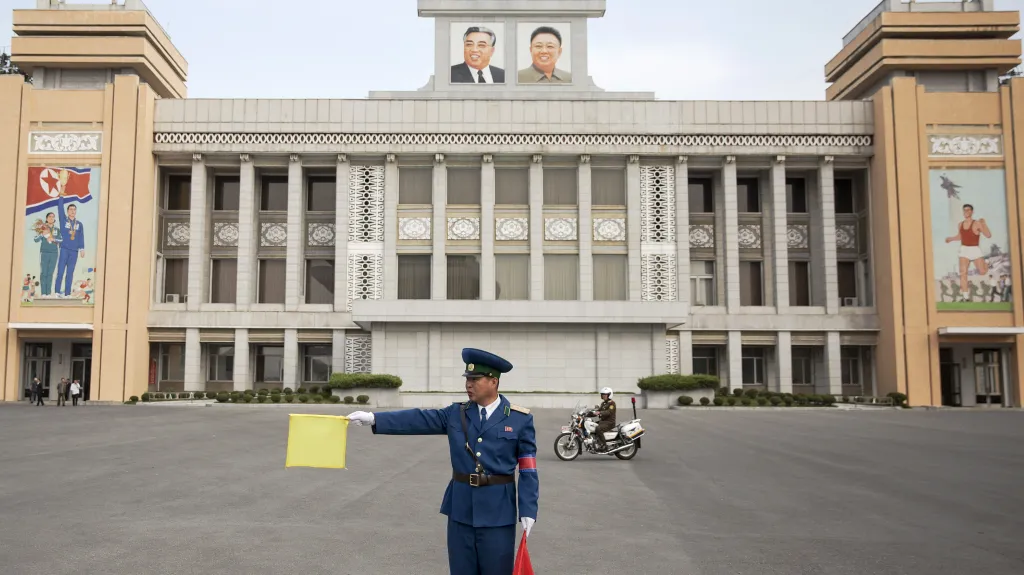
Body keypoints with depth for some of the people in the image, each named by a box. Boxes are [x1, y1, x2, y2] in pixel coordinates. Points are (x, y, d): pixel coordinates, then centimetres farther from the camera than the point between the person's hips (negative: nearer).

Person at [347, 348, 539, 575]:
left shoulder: (520, 419, -4)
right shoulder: (456, 414, 5)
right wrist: (373, 418, -13)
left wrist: (528, 510, -10)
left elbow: (528, 470, -5)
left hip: (497, 512, -3)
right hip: (460, 508, 4)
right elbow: (417, 420, -4)